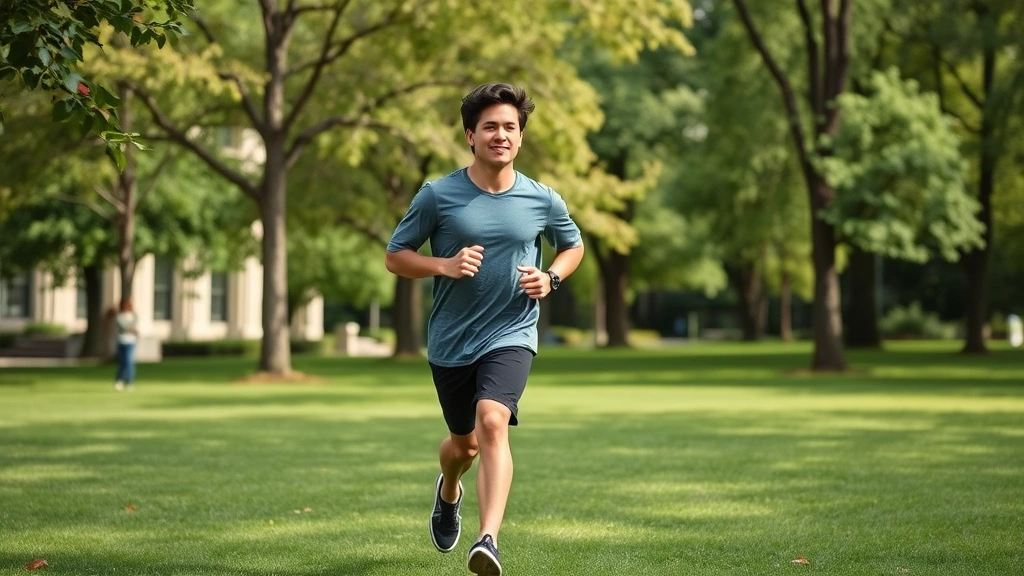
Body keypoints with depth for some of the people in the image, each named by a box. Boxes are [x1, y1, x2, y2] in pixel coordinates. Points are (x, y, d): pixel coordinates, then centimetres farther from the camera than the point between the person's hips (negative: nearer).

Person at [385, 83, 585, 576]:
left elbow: (573, 245, 17)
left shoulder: (543, 200, -2)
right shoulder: (437, 196, -7)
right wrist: (445, 265, -18)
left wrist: (550, 278, -4)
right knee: (464, 443, 16)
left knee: (492, 423, -26)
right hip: (450, 342, 1)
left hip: (511, 335, -1)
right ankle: (448, 493, 53)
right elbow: (395, 256, 0)